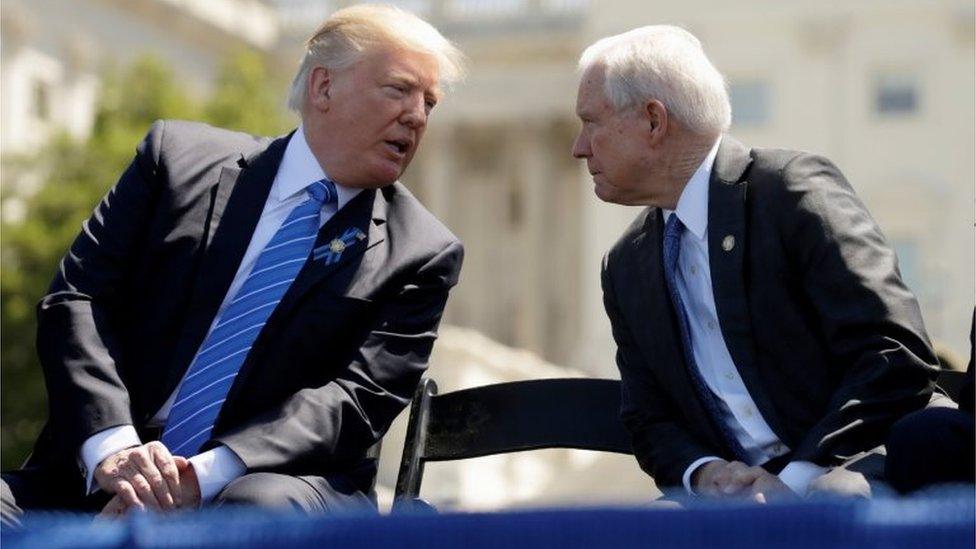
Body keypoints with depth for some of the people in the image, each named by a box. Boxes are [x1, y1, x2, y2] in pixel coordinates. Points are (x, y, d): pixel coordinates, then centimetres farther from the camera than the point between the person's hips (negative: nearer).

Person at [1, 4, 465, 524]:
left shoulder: (422, 254, 5)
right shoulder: (178, 155, 8)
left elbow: (356, 397, -6)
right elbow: (77, 298, 2)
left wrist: (205, 475, -21)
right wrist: (113, 447, -15)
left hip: (272, 485, 0)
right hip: (99, 478, 0)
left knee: (264, 504, -35)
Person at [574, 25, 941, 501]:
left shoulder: (796, 190, -5)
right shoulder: (626, 267, 15)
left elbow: (899, 359, -11)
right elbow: (650, 421, 16)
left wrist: (799, 479, -18)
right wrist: (702, 472, -7)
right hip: (739, 492, 5)